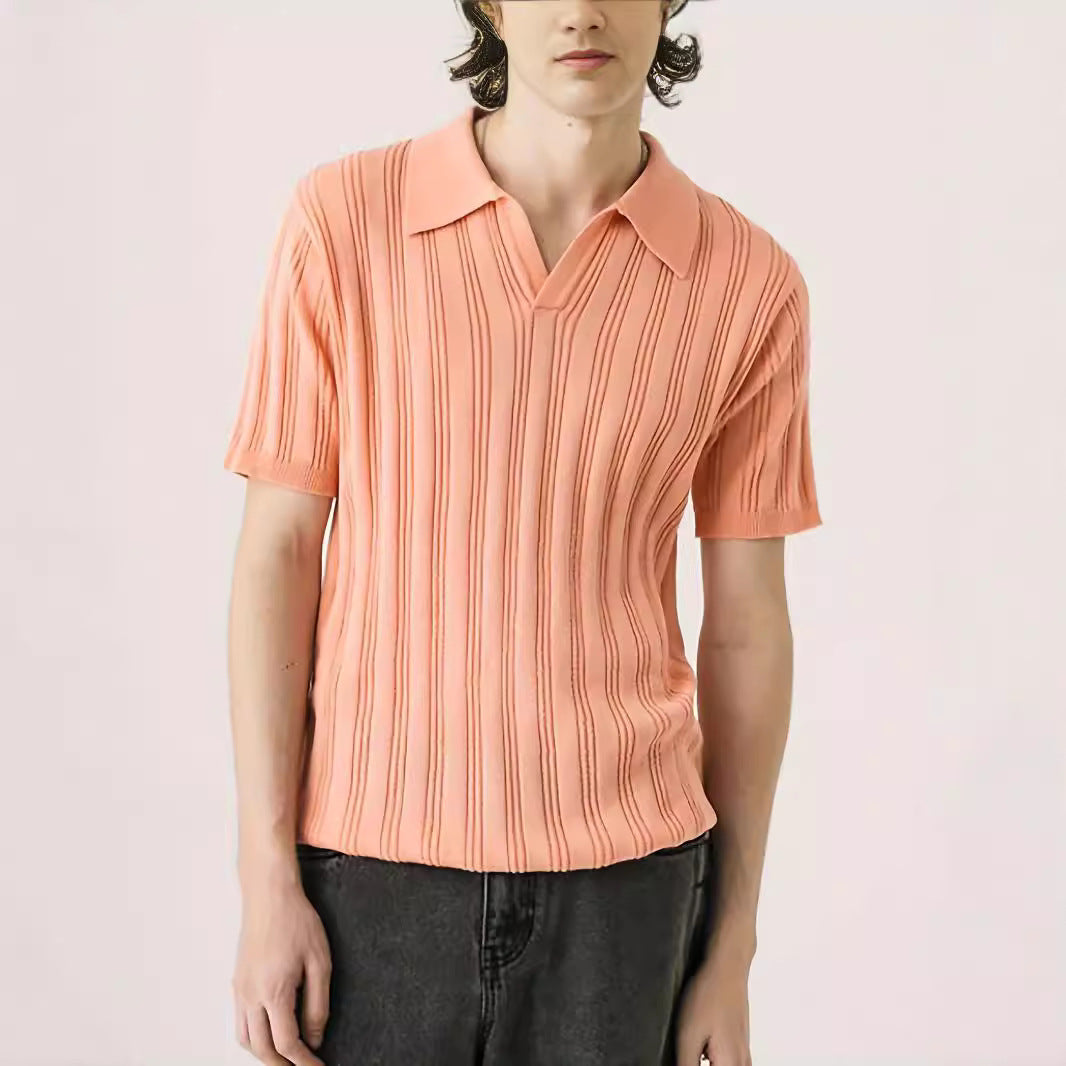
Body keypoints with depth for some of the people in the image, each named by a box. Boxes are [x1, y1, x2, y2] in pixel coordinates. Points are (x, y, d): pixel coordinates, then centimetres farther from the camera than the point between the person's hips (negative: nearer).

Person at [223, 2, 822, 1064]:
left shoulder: (749, 281, -4)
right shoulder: (345, 215, -6)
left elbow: (746, 625, 2)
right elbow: (276, 554, -3)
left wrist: (732, 950, 4)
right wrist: (267, 882, -6)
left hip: (623, 882, 1)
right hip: (374, 862, 0)